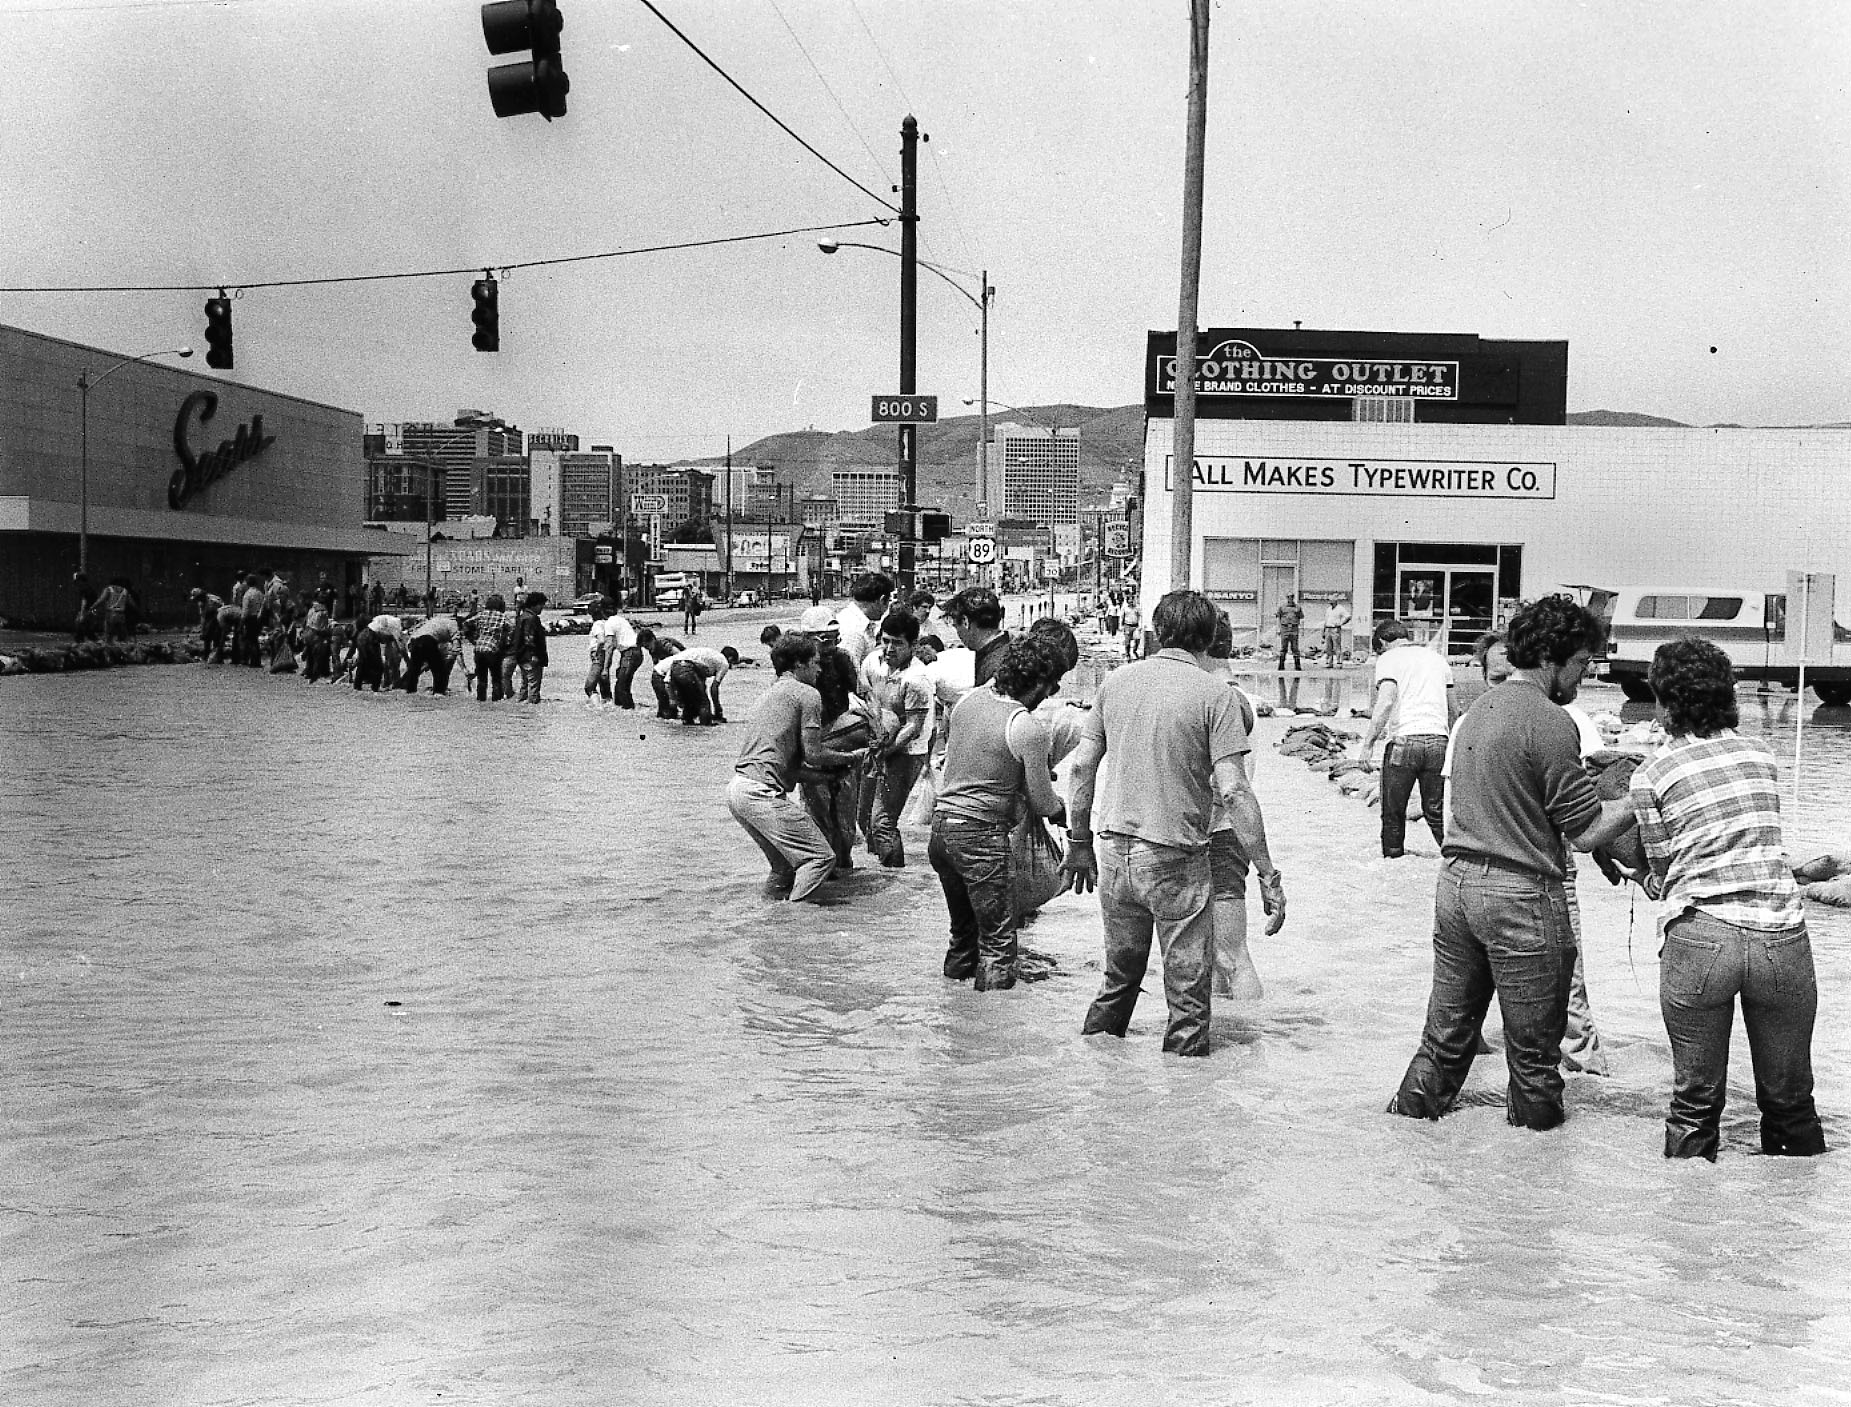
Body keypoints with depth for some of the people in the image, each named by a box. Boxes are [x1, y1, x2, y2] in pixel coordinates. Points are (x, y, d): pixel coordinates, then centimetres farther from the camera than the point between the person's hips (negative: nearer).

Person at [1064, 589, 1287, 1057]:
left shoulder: (1116, 682, 5)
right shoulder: (1215, 694, -9)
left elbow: (1082, 765, 9)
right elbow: (1233, 791, -15)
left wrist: (1078, 842, 19)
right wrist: (1268, 874, -11)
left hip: (1113, 851, 5)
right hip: (1176, 859, -5)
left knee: (1120, 974, 22)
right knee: (1188, 988, 8)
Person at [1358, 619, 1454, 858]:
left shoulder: (1388, 659, 4)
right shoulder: (1437, 659, 21)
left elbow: (1386, 701, -12)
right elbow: (1451, 708, 22)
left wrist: (1368, 741, -9)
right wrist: (1451, 744, 31)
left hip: (1403, 740, -5)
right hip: (1438, 740, 5)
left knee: (1393, 811, 8)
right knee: (1436, 811, 11)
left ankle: (1392, 858, 13)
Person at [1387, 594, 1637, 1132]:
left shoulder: (1478, 708, 13)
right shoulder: (1549, 722, -14)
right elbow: (1586, 832, -13)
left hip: (1456, 881, 8)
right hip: (1519, 891, -8)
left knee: (1448, 1034, 18)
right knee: (1533, 1049, 8)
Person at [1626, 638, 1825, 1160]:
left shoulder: (1651, 775, 3)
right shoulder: (1760, 755, 13)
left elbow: (1662, 873, 7)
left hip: (1701, 937, -2)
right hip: (1783, 935, 3)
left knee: (1695, 1104, 10)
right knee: (1791, 1105, 15)